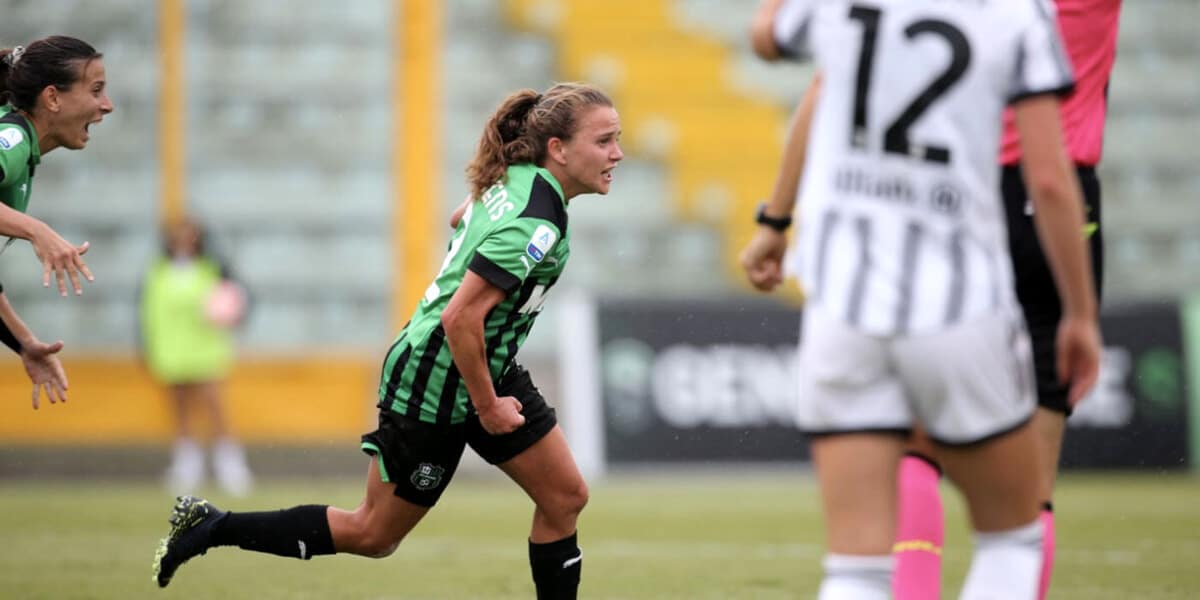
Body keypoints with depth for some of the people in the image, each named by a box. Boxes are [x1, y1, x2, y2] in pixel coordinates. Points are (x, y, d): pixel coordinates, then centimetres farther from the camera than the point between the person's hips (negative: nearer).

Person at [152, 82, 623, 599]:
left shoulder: (515, 180, 0)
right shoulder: (536, 223, -29)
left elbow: (463, 222, 22)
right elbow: (460, 319, -32)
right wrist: (486, 405, -19)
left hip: (487, 366, 9)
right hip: (435, 386, -9)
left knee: (564, 497, 7)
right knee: (373, 536, 4)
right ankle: (211, 527, 13)